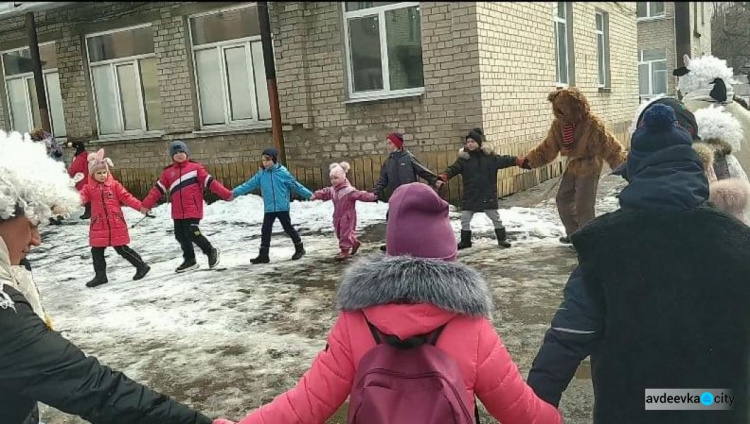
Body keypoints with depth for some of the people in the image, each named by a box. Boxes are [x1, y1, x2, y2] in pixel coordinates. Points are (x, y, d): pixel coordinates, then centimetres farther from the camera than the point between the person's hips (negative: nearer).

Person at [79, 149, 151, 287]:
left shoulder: (114, 184, -1)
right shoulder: (89, 187, 3)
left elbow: (126, 197, -3)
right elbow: (82, 196, -12)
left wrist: (140, 206, -12)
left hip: (116, 225, -3)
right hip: (99, 225, 3)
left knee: (122, 249, 1)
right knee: (96, 251, 8)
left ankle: (142, 266, 16)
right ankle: (100, 275, 21)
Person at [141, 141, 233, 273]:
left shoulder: (195, 167, 0)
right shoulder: (168, 172, 13)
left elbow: (210, 182, -3)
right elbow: (158, 189, 12)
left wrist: (226, 194, -9)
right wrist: (147, 204, 7)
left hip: (193, 209, -6)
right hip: (178, 212, 6)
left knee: (192, 233, -13)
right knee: (180, 236, 9)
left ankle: (211, 251, 10)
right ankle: (189, 260, 25)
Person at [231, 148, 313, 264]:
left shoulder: (283, 173, -8)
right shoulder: (261, 174, 3)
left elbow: (296, 185, -2)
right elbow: (248, 185, 3)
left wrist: (309, 194, -2)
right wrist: (234, 192, -4)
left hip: (282, 207, -4)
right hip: (269, 209, 4)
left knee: (288, 228, 6)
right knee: (265, 230, 4)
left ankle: (300, 249, 24)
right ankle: (263, 255, 11)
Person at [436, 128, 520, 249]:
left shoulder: (489, 156, -2)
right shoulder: (463, 158, -5)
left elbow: (503, 160, 1)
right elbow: (452, 169, -15)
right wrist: (442, 178, -31)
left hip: (488, 195, 0)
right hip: (470, 196, 0)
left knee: (495, 218, 10)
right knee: (465, 219, 5)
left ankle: (502, 239, 27)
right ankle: (465, 241, 22)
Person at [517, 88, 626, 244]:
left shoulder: (592, 124, -24)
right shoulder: (559, 124, -6)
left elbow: (611, 147, -20)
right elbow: (547, 149, 3)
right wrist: (528, 160, -4)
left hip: (589, 169, -7)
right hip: (573, 167, 7)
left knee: (584, 206, -7)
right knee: (563, 200, 15)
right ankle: (574, 234, 33)